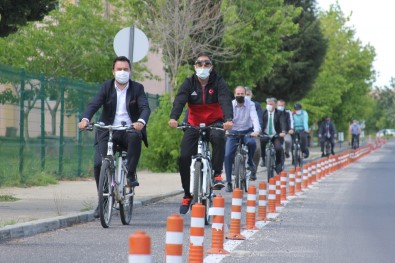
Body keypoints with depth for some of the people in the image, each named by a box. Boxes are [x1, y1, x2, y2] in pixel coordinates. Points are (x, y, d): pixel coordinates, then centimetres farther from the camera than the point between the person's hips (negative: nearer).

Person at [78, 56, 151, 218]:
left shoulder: (137, 88, 2)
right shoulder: (106, 87, 4)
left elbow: (145, 107, -12)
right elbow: (94, 104, -9)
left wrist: (141, 121, -36)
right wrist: (85, 119, -31)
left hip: (129, 130, -1)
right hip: (108, 132, 1)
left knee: (135, 137, -37)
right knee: (98, 164, -15)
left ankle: (131, 175, -22)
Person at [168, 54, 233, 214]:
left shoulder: (218, 82, -8)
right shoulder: (189, 83, -5)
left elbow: (226, 101, -23)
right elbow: (179, 101, -20)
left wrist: (228, 119, -43)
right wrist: (173, 118, -40)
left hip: (214, 123, -2)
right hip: (194, 124, 2)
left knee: (218, 137, -37)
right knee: (184, 157, -10)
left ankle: (217, 174, -22)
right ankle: (187, 195, 6)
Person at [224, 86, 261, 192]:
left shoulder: (250, 104, -9)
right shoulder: (230, 105, -8)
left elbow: (254, 117, -22)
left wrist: (256, 130, -40)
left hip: (247, 131, -1)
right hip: (233, 132, 1)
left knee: (251, 142, -35)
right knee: (228, 155, -13)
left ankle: (250, 163, -7)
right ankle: (229, 182, -4)